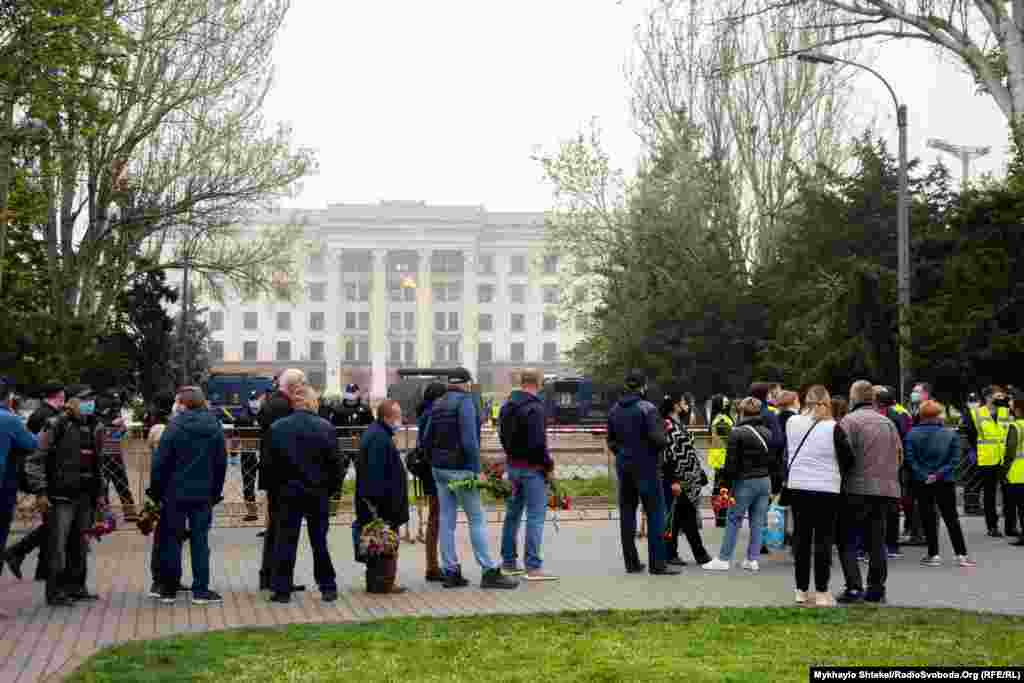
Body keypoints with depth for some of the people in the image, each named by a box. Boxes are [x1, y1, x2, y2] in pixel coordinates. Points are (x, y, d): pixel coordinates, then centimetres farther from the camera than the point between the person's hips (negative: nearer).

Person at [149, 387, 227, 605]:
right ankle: (201, 590, 4)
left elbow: (160, 462, -9)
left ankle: (169, 589, 12)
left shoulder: (175, 426, -10)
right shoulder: (215, 427, 3)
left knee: (171, 539, 7)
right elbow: (221, 462, 8)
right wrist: (216, 492, 15)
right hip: (203, 494, 3)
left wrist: (156, 491, 1)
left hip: (175, 493, -3)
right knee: (200, 540, 6)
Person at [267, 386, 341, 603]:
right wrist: (330, 489, 6)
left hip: (288, 493, 0)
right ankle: (327, 587, 12)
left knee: (285, 541, 5)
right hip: (318, 494, 0)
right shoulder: (326, 428, -7)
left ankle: (282, 589, 5)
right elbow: (334, 464, -6)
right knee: (320, 541, 9)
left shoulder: (277, 428, -4)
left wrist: (276, 488, 7)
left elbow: (271, 463, -3)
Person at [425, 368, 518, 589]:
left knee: (446, 520, 8)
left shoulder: (437, 405, 12)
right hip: (461, 469, -8)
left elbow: (427, 438, 12)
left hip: (439, 469, 8)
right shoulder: (465, 402, -11)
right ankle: (489, 572, -4)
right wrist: (477, 470, -16)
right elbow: (469, 439, -19)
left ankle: (451, 573, 10)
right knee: (477, 519, -3)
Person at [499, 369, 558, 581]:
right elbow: (538, 442, -22)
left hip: (512, 465, 9)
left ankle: (508, 562, 24)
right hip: (531, 468, -9)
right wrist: (548, 464, -10)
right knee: (535, 516, -4)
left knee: (512, 514, 17)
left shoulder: (507, 406, 10)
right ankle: (533, 567, -5)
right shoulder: (535, 408, -17)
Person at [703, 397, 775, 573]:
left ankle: (724, 559, 4)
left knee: (734, 520, 2)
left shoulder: (737, 433, -11)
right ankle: (752, 559, 10)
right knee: (757, 522, 9)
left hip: (745, 481, -5)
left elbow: (731, 463, -13)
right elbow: (774, 462, 11)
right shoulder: (768, 433, 8)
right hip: (765, 481, 5)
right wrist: (772, 485, 17)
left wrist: (726, 485, -8)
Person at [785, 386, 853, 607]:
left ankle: (801, 590, 17)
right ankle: (821, 593, 1)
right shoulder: (833, 428, -13)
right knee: (823, 538, 2)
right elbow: (847, 458, -7)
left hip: (797, 487, 4)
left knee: (801, 537, 12)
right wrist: (837, 471, 11)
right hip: (826, 489, -4)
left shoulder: (792, 423, -2)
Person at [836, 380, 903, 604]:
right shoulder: (888, 423, 13)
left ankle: (854, 588, -5)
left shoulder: (849, 421, -7)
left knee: (847, 540, 2)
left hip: (857, 488, -6)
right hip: (886, 489, 6)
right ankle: (876, 589, 13)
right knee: (877, 541, 12)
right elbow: (899, 456, 15)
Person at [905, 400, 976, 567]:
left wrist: (923, 475, -11)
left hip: (921, 483, -1)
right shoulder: (951, 434, -3)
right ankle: (960, 554, 7)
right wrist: (939, 474, -10)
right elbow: (954, 459, -8)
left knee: (928, 519, 6)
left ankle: (933, 555, 6)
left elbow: (910, 459, -12)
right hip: (945, 483, 1)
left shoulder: (912, 434, -6)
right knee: (951, 518, 8)